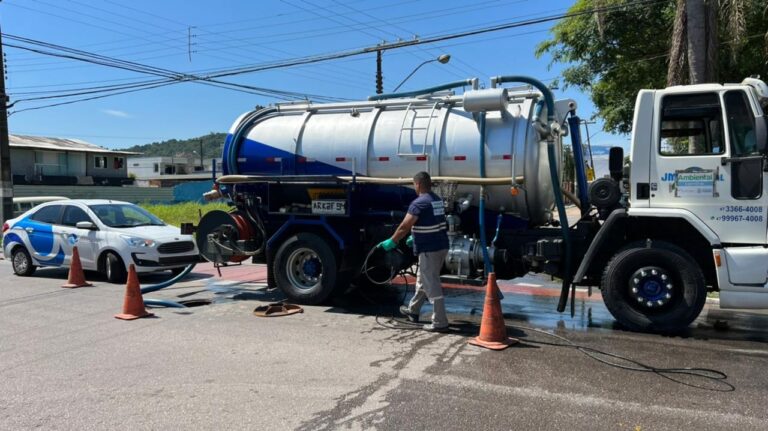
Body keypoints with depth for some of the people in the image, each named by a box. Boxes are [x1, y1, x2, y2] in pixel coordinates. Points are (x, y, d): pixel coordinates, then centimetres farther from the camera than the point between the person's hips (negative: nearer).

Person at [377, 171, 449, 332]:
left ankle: (440, 323, 2)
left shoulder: (419, 203, -17)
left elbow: (404, 226, -17)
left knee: (432, 286, -2)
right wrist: (415, 237, 28)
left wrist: (392, 242, -6)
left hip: (429, 249, -10)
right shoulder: (438, 200, 12)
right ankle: (413, 310, 39)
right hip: (441, 246, 10)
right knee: (422, 280, 23)